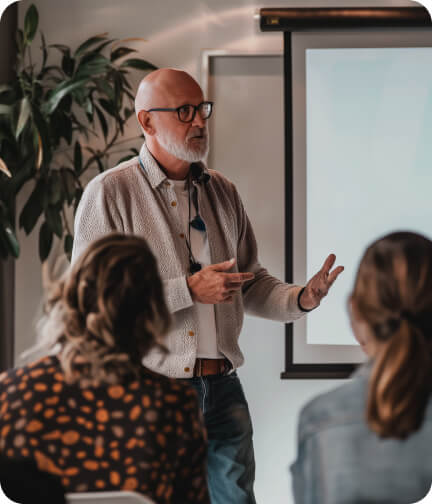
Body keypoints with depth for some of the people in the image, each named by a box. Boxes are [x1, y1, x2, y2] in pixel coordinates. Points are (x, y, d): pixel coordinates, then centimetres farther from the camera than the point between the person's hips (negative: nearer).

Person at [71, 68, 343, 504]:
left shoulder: (222, 192, 12)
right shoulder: (109, 193, -7)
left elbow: (251, 283, 17)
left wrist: (301, 298, -4)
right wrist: (189, 289, -19)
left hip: (222, 386, 5)